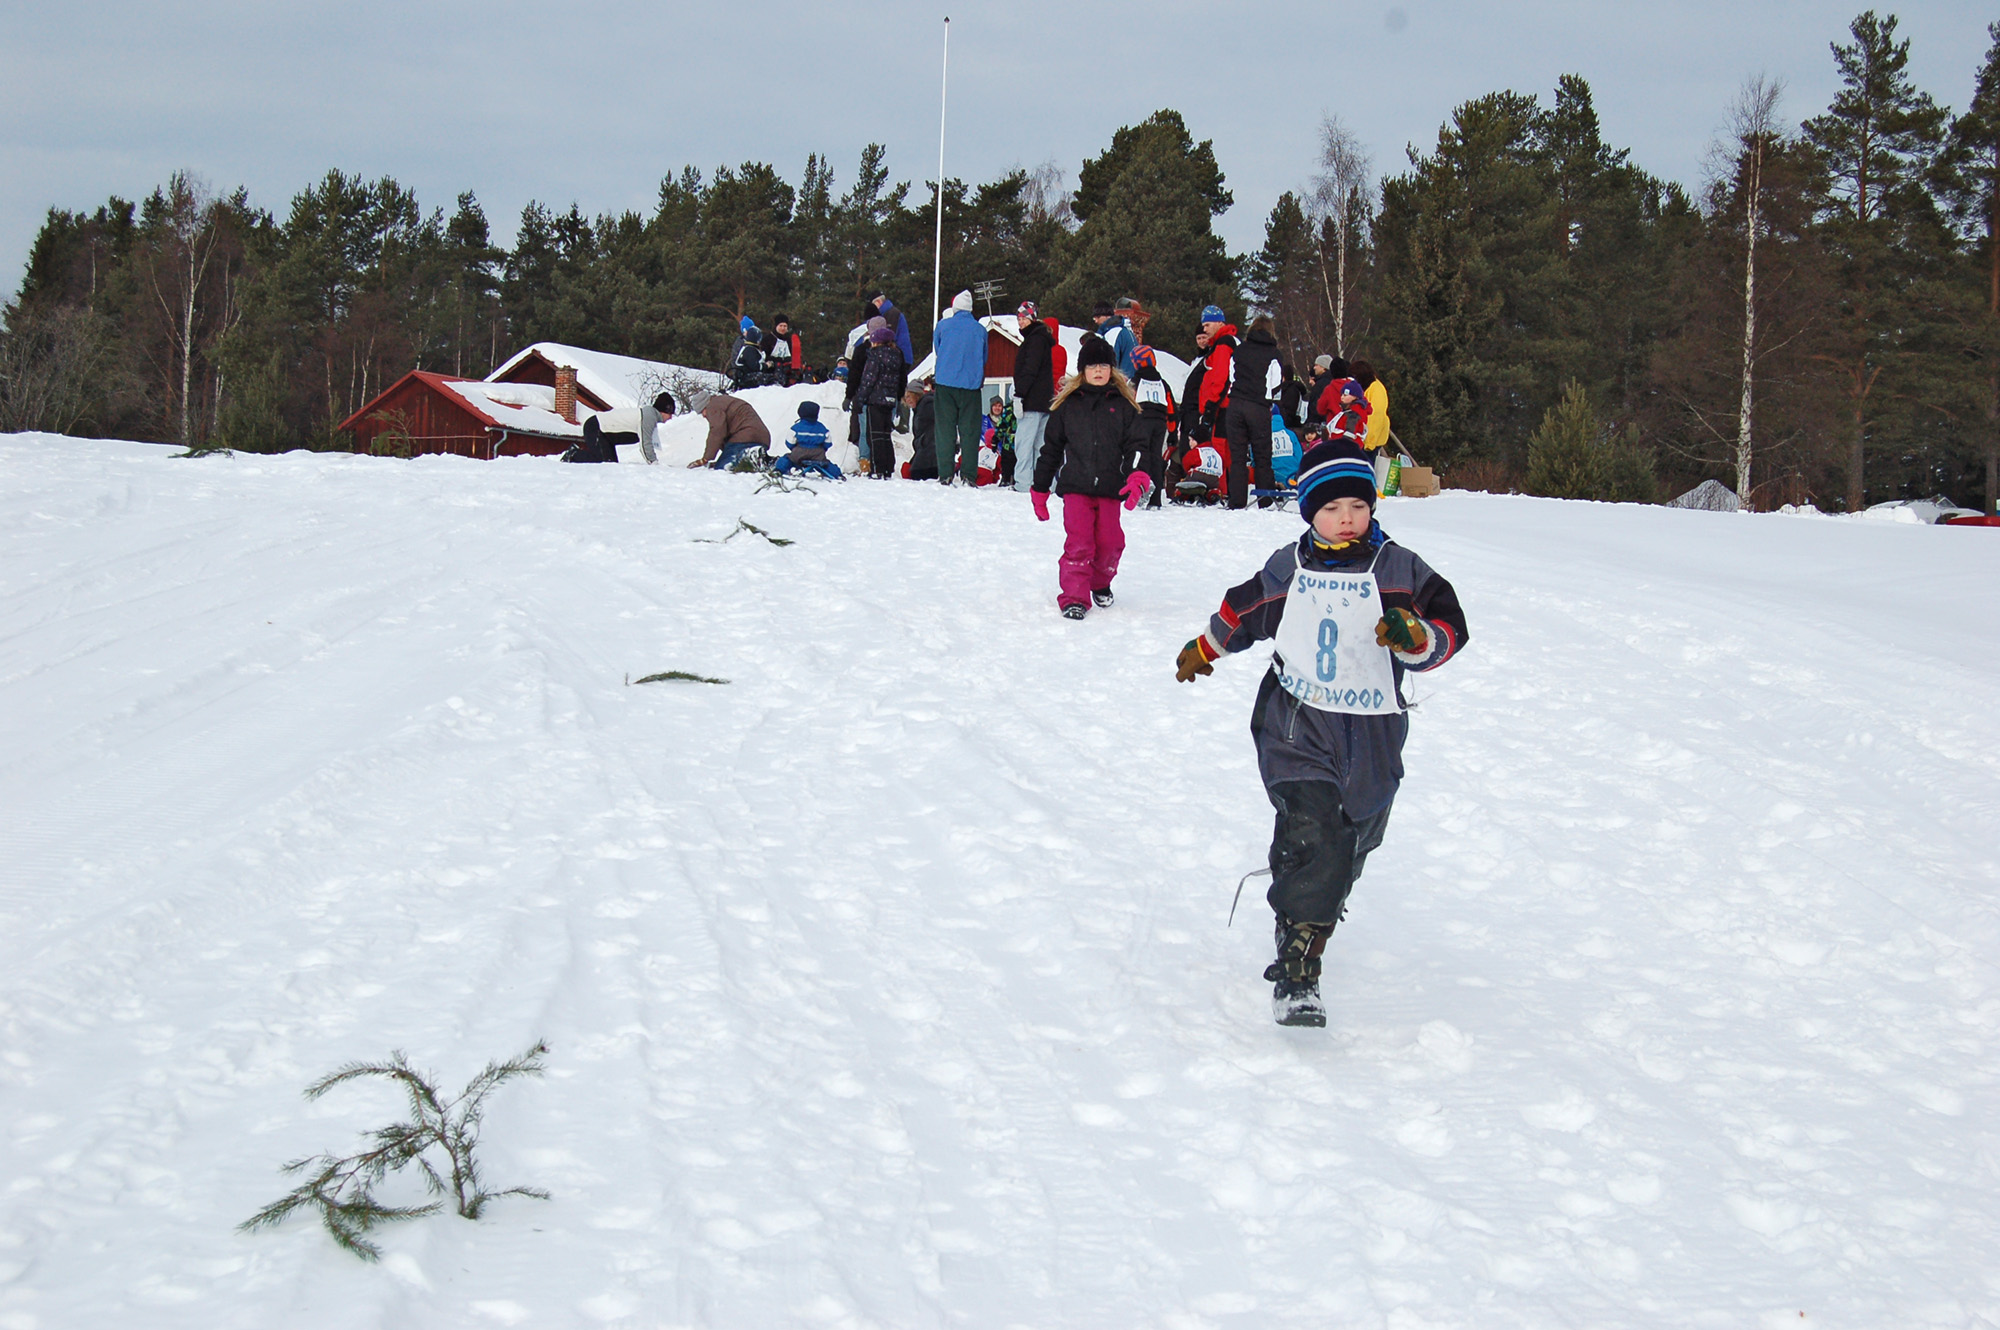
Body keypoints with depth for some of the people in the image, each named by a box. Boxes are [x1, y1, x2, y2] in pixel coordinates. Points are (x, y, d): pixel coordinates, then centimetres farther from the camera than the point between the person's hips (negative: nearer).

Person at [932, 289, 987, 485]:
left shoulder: (943, 325, 2)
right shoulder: (980, 330, 4)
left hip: (945, 383, 0)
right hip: (971, 385, 0)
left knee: (945, 429, 3)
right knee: (969, 430, 2)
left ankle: (945, 474, -3)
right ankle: (968, 474, -4)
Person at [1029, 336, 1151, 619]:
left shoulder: (1122, 405, 9)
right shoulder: (1068, 405, 9)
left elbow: (1136, 444, 6)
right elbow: (1051, 448, 14)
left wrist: (1137, 478, -13)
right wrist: (1039, 490, 14)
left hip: (1110, 489, 1)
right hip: (1075, 487, -1)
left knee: (1109, 542, 1)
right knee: (1078, 543, -13)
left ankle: (1101, 583, 30)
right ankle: (1073, 597, -9)